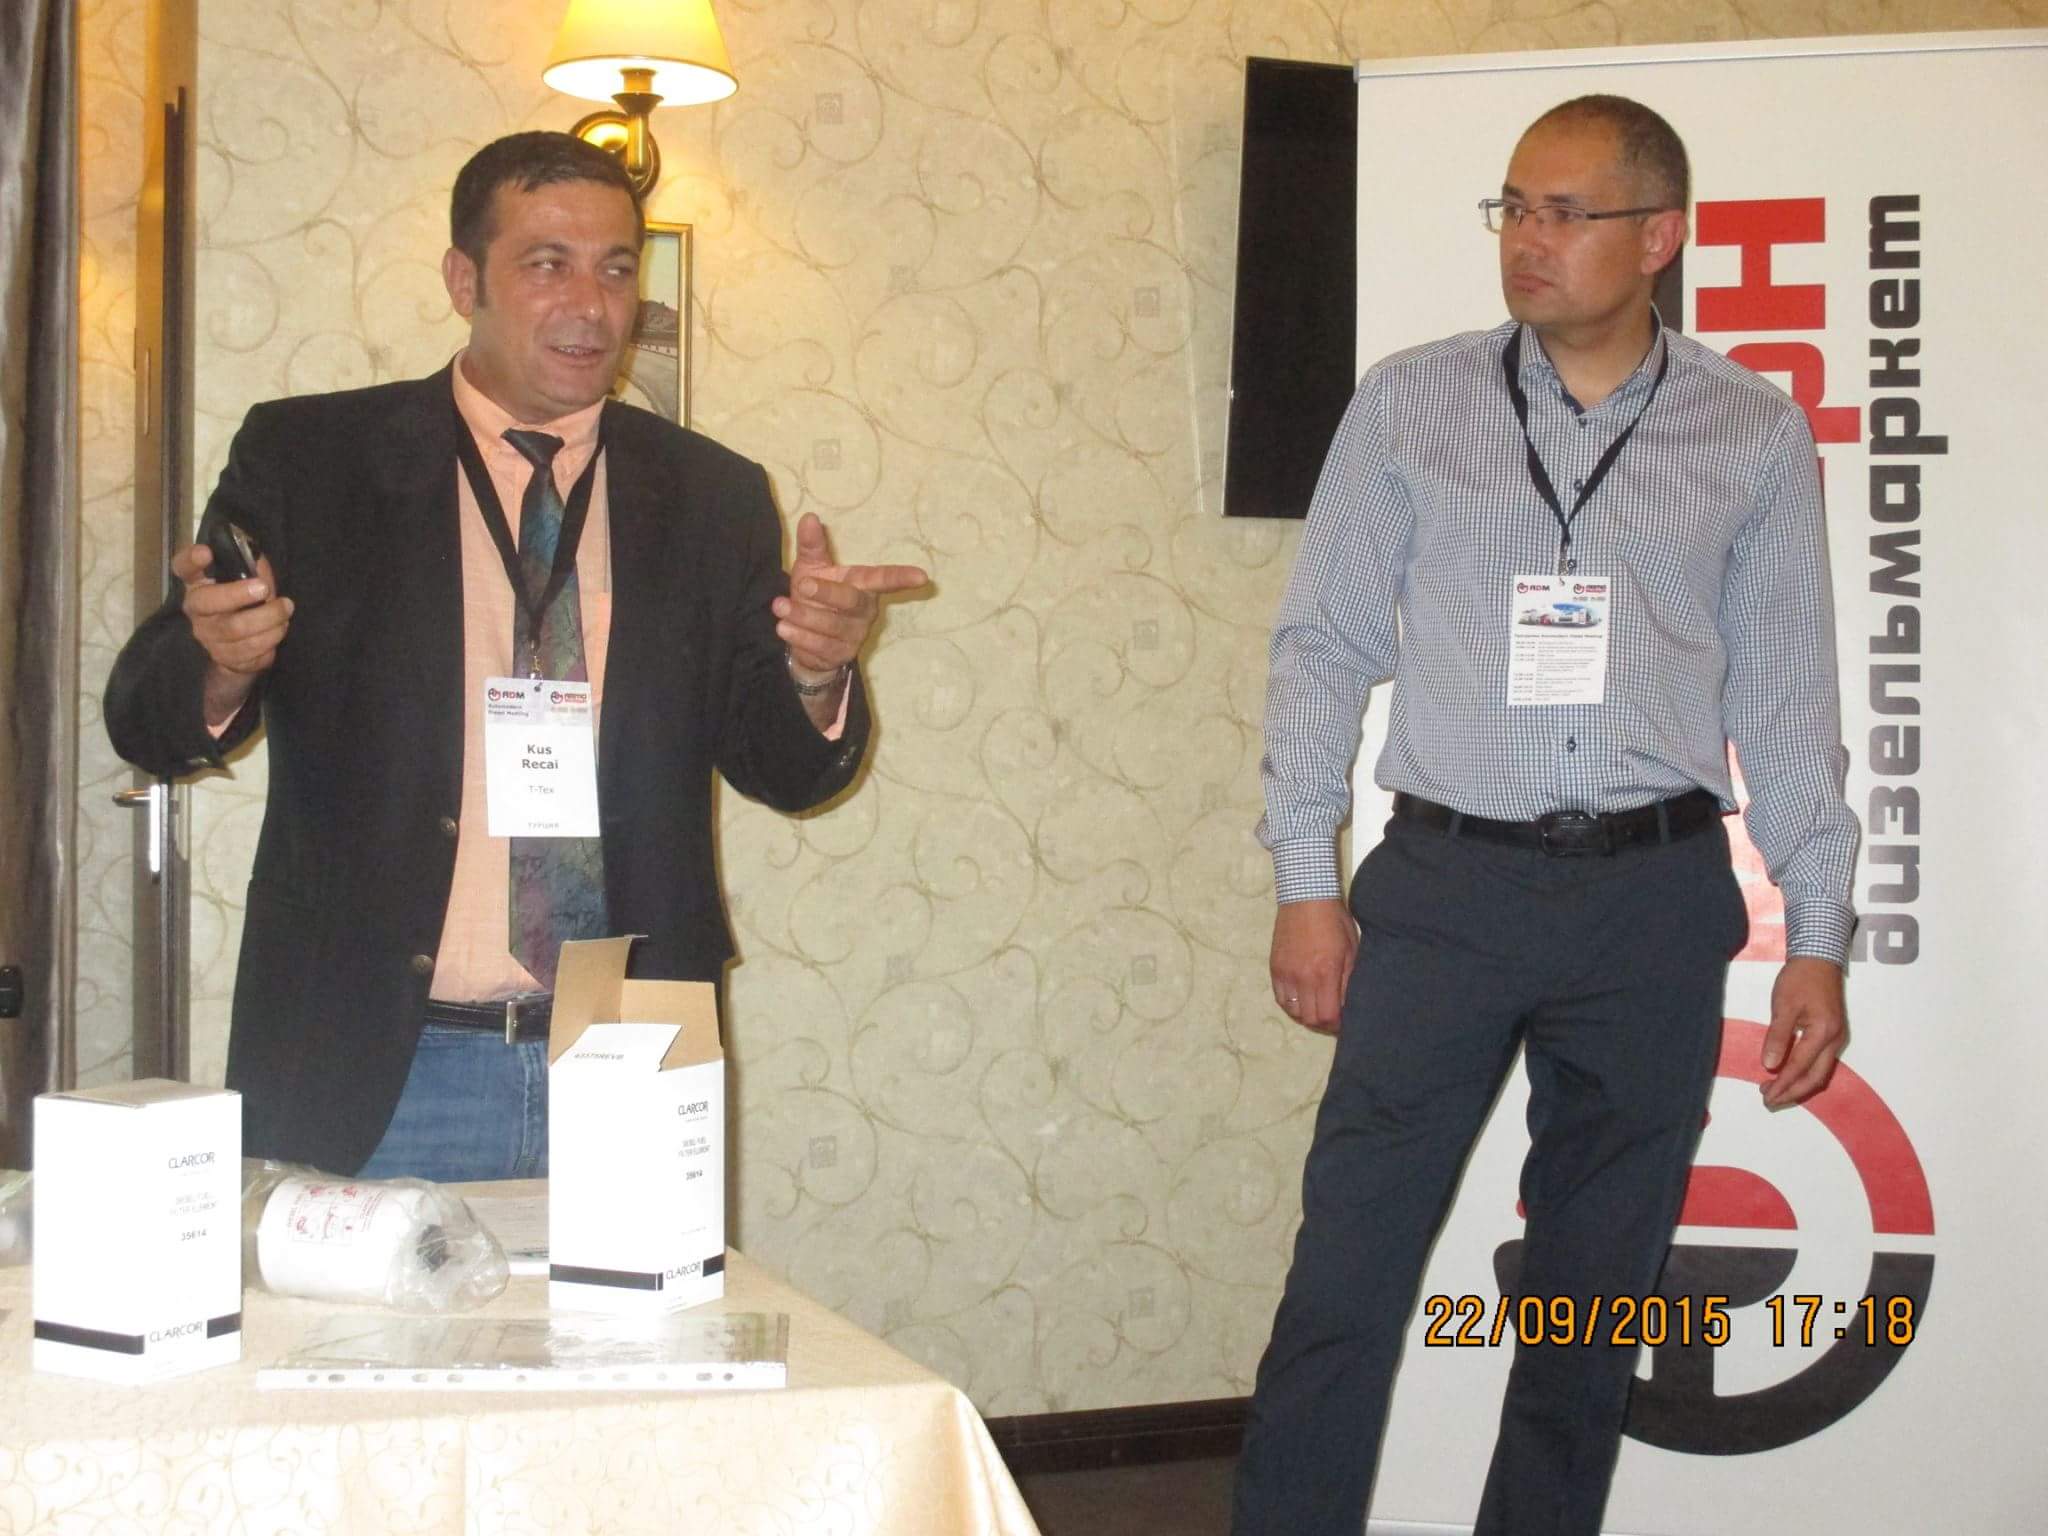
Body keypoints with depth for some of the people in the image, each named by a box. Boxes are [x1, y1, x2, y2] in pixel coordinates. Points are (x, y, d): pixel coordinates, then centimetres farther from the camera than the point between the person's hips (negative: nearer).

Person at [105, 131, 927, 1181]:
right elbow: (146, 721, 1)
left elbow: (784, 770, 7)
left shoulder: (712, 497, 7)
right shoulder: (305, 459, 2)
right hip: (368, 1081, -1)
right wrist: (220, 662, -22)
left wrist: (815, 677, -16)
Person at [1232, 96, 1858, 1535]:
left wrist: (1820, 936, 3)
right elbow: (1321, 646, 5)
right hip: (1444, 887, -1)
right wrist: (1306, 884, 0)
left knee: (1597, 1291, 11)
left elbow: (1789, 698, 6)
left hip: (1656, 901, 1)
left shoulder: (1755, 432, 5)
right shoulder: (1411, 402, 4)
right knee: (1349, 1268, -3)